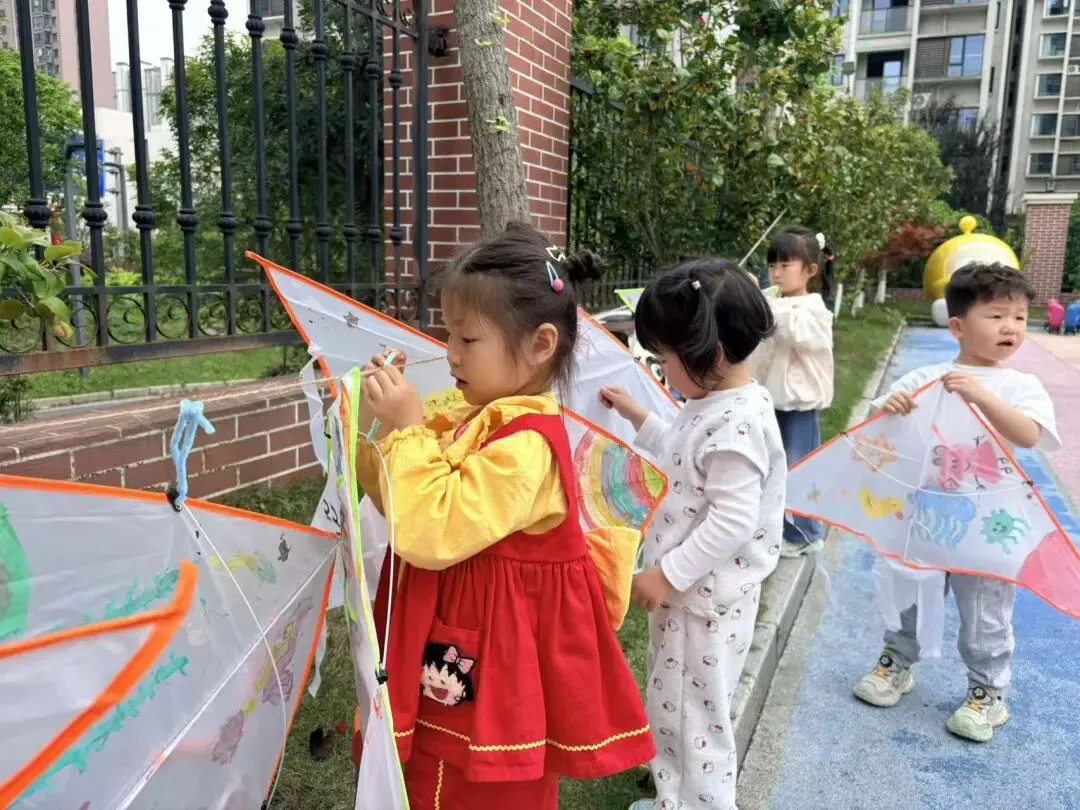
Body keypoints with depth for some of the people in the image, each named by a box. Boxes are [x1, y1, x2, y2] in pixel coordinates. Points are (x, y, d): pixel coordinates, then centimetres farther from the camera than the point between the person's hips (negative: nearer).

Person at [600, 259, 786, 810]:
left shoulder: (736, 424, -27)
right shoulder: (713, 406, 4)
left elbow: (732, 522, -28)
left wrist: (667, 574, -23)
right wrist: (638, 418, 17)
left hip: (707, 599, -10)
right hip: (687, 588, 10)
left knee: (695, 718, 8)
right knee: (670, 708, 25)